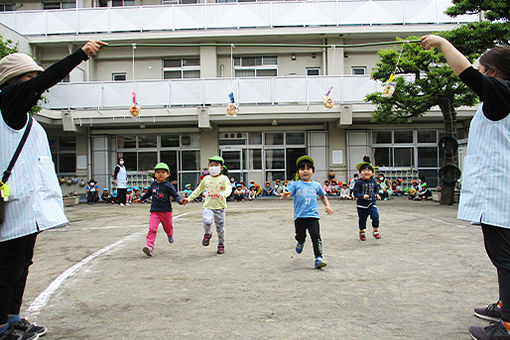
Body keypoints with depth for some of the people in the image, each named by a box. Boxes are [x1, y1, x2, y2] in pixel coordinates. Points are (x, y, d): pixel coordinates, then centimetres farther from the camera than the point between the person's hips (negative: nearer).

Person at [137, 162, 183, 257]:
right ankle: (150, 247, -16)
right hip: (154, 211, 2)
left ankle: (170, 235, 51)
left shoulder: (168, 185, -7)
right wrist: (141, 198, 41)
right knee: (152, 229, -13)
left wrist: (180, 200, -32)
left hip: (166, 211, -2)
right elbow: (149, 193, 27)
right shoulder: (153, 184, 8)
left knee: (168, 228, 15)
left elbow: (175, 195, -11)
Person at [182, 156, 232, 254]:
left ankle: (221, 244, 28)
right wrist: (189, 198, 19)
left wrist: (223, 194, -33)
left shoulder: (224, 178, 0)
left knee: (220, 228, 5)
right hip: (208, 206, 1)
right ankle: (207, 234, 7)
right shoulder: (206, 179, 10)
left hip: (220, 207, -1)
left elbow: (229, 189, -12)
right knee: (207, 221, -26)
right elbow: (198, 190, 21)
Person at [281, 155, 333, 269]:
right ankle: (301, 242, 47)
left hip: (313, 215, 1)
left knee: (316, 236, -12)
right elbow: (288, 192, -13)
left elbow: (323, 196, 28)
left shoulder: (316, 185, 12)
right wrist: (286, 194, -36)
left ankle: (318, 258, -9)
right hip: (299, 216, -1)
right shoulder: (295, 184, 3)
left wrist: (327, 206, 13)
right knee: (300, 236, 11)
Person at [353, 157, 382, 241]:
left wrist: (377, 194, 2)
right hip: (361, 204, -2)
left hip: (371, 203, 2)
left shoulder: (373, 181, 0)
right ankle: (362, 232, 32)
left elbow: (376, 188, 19)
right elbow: (356, 193, -16)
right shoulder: (359, 182, -13)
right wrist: (362, 196, -31)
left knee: (375, 216, -13)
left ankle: (375, 231, 9)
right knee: (362, 219, 9)